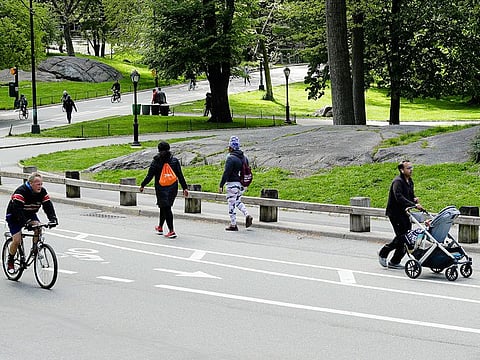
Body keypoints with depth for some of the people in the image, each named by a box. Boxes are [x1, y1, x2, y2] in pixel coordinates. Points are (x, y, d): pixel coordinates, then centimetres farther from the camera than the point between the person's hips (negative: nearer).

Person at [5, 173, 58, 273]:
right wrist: (26, 222, -50)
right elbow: (18, 209, -38)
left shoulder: (42, 192, -13)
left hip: (30, 214, 5)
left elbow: (48, 206, -17)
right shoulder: (21, 191, -30)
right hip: (14, 216, -5)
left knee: (38, 228, -26)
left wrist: (53, 219, -34)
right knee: (17, 241, -15)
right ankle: (10, 261, 8)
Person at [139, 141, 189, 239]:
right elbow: (180, 176, -1)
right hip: (173, 188, 4)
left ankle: (171, 231, -10)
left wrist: (142, 185, 7)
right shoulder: (174, 160, 0)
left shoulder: (156, 162, -8)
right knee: (164, 207, 19)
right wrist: (184, 188, 3)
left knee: (166, 208, -1)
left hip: (161, 189, -4)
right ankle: (160, 227, 32)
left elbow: (149, 176, -6)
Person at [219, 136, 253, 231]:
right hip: (241, 184, 8)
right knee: (238, 202, 22)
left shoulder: (231, 158, -16)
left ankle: (233, 225, 5)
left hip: (232, 184, -8)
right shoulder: (244, 157, 10)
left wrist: (221, 186, -15)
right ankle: (247, 215, 1)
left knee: (231, 204, 1)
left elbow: (226, 173, -19)